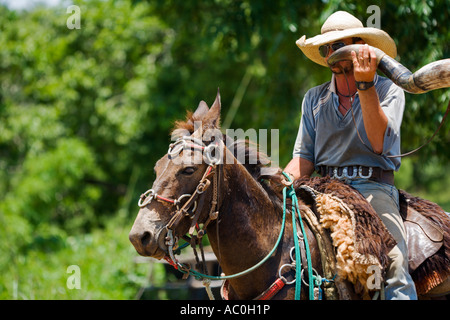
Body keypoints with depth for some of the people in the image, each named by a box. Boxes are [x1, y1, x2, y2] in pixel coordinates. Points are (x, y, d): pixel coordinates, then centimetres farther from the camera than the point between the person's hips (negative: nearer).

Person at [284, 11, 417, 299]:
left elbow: (379, 144, -11)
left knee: (394, 265, -28)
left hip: (374, 188, -3)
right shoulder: (314, 99, 17)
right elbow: (305, 158, 13)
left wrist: (366, 86, -18)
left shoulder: (388, 91, 5)